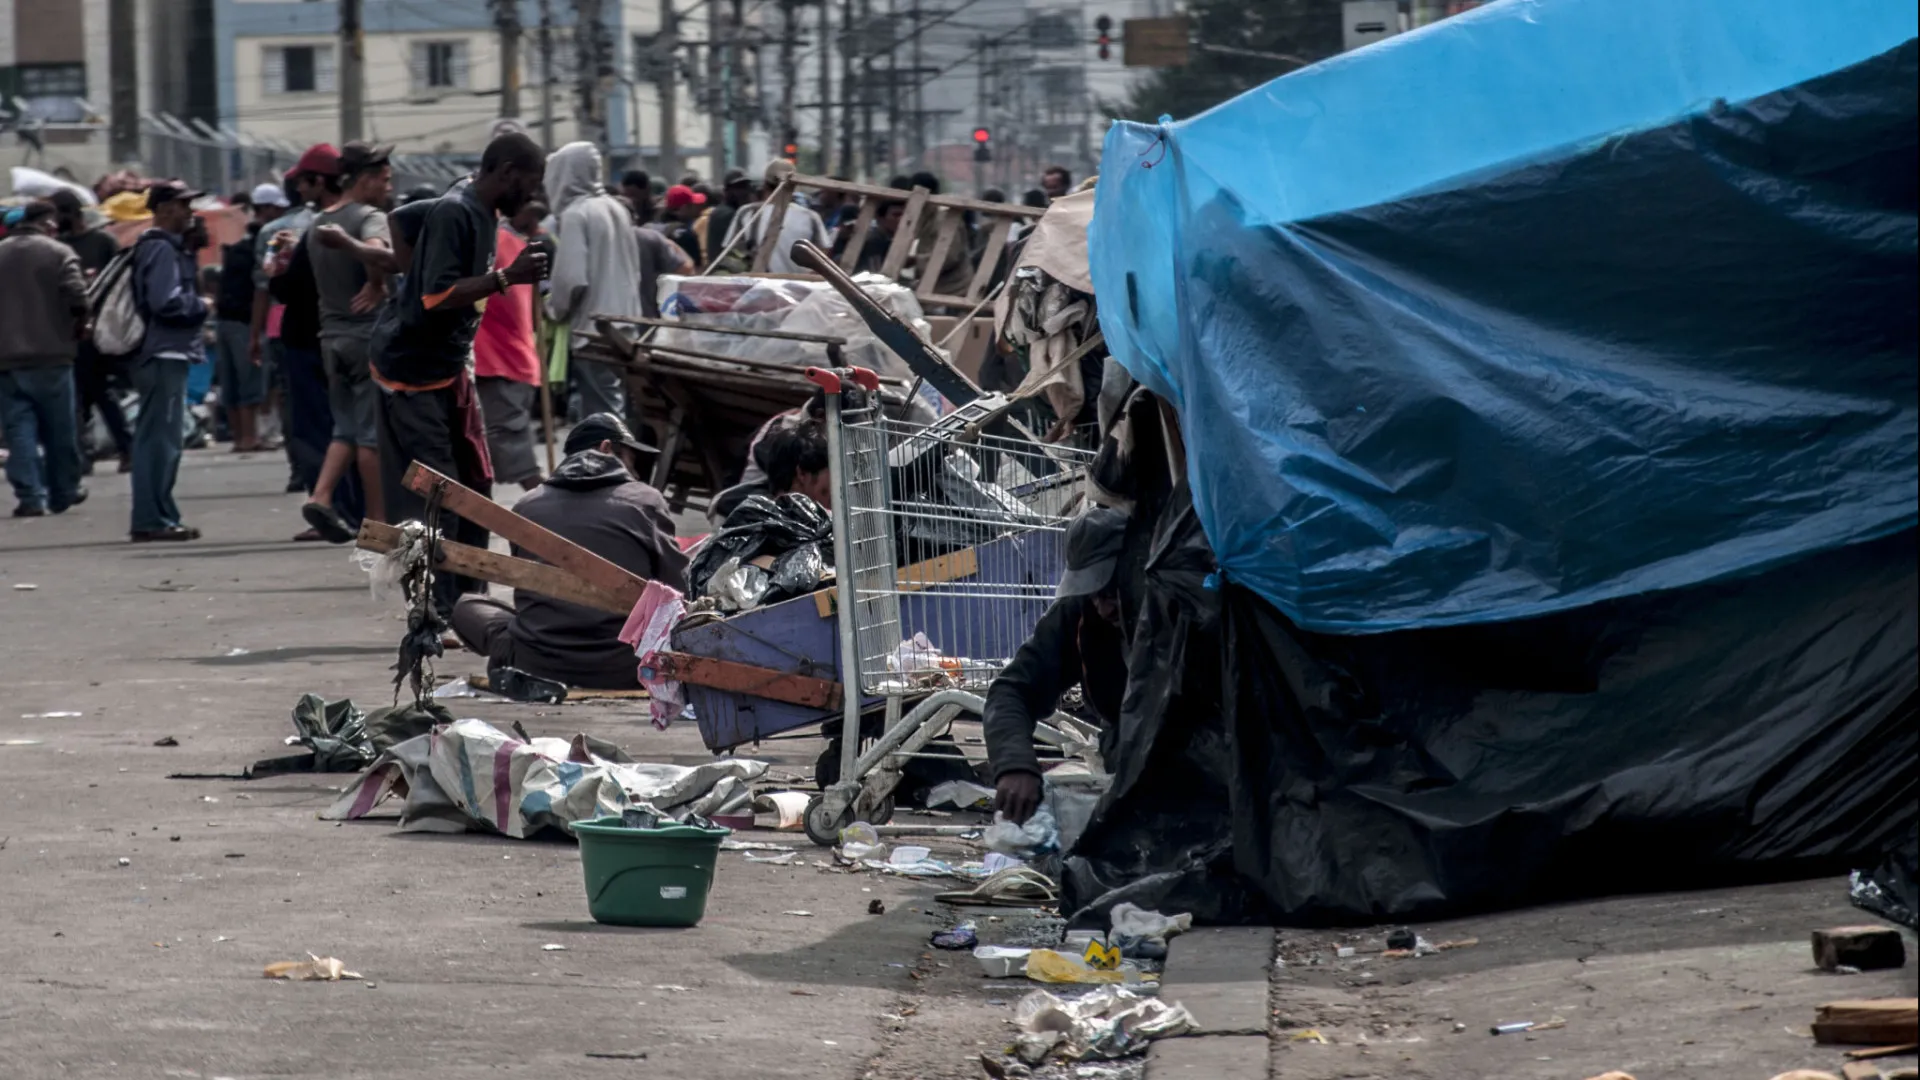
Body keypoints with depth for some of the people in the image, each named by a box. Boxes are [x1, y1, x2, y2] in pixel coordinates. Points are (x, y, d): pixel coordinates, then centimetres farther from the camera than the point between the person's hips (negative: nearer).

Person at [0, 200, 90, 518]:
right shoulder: (59, 254, -6)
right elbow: (77, 298, -17)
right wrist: (78, 329, 2)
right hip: (50, 355, -3)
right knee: (60, 430, 11)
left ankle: (31, 497, -7)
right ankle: (64, 492, 20)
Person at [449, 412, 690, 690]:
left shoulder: (526, 507, 8)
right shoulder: (644, 500, 0)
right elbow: (677, 592, 1)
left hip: (537, 667, 1)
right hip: (623, 672, -1)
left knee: (467, 607, 27)